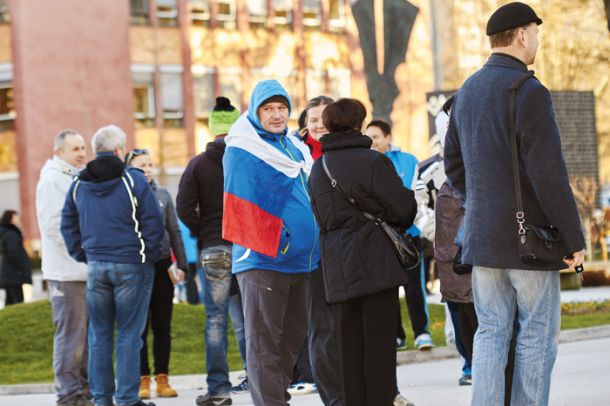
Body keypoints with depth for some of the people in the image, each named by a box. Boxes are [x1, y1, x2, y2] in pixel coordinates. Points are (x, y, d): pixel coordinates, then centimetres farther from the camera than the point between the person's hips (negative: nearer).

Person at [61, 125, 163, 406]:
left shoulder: (78, 184, 8)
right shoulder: (133, 180, -7)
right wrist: (149, 257, 1)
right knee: (128, 335, 0)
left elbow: (68, 226, 13)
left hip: (95, 266, 4)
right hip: (131, 266, -4)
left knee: (99, 335, 10)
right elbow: (153, 223, -9)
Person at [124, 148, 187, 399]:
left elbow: (175, 231, 11)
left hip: (162, 266, 3)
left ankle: (162, 379, 10)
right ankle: (143, 380, 6)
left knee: (162, 326, 5)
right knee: (139, 327, 2)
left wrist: (181, 264, 7)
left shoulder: (163, 195, 8)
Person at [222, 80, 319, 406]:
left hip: (301, 259, 8)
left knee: (293, 336, 12)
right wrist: (270, 244, -14)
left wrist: (314, 247, 18)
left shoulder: (296, 148, 17)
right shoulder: (241, 150, -5)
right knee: (263, 340, -8)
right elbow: (242, 206, -10)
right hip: (262, 260, -8)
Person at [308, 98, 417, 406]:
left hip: (338, 271, 5)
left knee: (349, 347, 9)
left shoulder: (318, 168, 10)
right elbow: (404, 207, -10)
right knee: (379, 346, -1)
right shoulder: (372, 161, -10)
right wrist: (399, 223, 10)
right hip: (375, 263, -5)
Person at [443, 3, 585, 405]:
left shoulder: (467, 92, 12)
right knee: (537, 335, 1)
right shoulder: (528, 92, -14)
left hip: (483, 235, 7)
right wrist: (574, 237, -13)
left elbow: (454, 165, 18)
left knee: (491, 332, 9)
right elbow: (549, 174, -18)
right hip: (529, 236, -7)